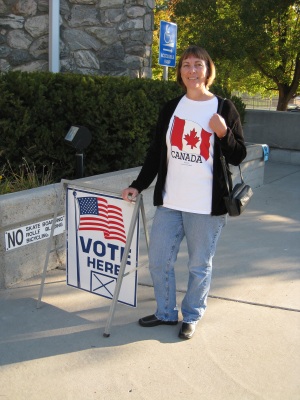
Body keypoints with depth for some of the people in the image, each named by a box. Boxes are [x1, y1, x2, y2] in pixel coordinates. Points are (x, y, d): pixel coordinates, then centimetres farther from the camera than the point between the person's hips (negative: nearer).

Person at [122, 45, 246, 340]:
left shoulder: (224, 108, -2)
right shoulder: (171, 108, 8)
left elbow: (238, 156, -2)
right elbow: (156, 152, 12)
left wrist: (224, 133, -20)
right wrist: (139, 185, 7)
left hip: (207, 205, -4)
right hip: (169, 202, 4)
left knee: (200, 266, 9)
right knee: (158, 261, 10)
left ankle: (191, 316, 31)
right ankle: (166, 312, 32)